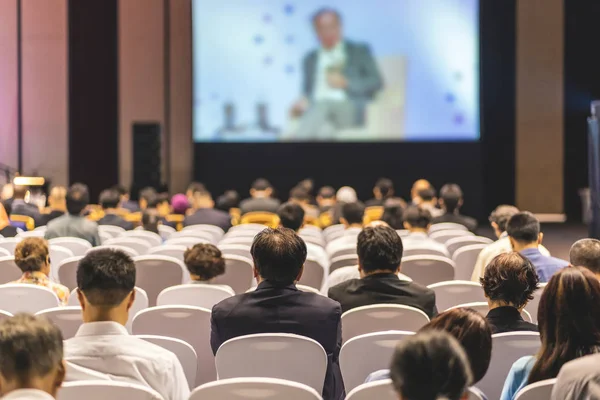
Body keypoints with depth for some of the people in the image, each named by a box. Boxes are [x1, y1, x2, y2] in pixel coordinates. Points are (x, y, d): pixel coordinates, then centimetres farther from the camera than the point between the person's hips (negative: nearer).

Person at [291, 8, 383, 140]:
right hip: (315, 109, 3)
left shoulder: (360, 51, 17)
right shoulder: (310, 59, 26)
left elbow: (376, 82, 8)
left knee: (323, 105, -37)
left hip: (349, 111, -2)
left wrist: (345, 83, -6)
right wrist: (303, 102, -1)